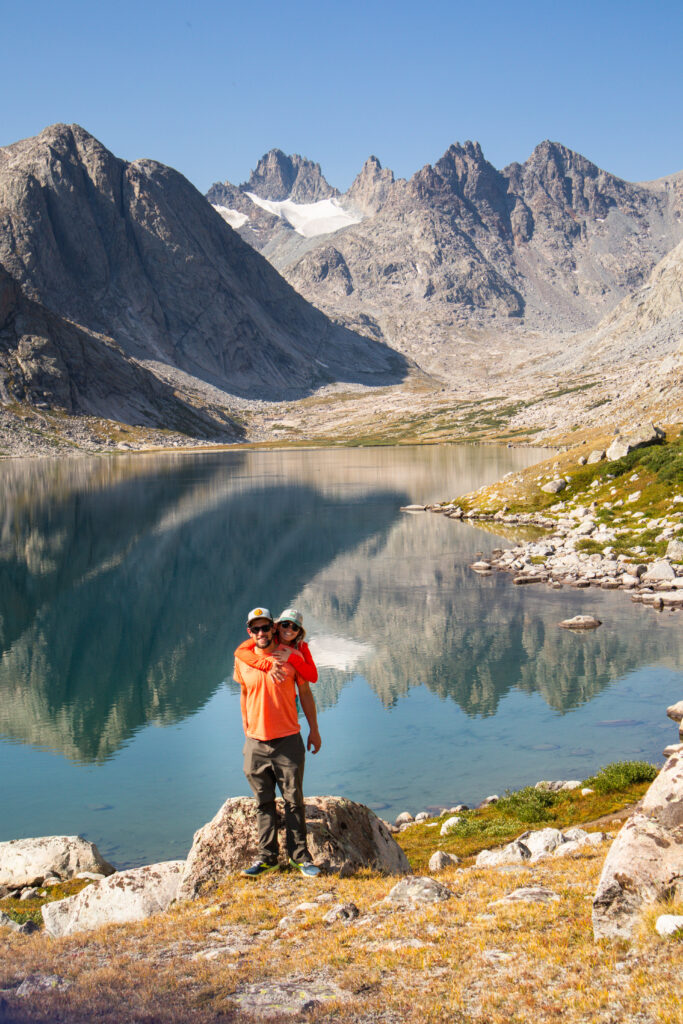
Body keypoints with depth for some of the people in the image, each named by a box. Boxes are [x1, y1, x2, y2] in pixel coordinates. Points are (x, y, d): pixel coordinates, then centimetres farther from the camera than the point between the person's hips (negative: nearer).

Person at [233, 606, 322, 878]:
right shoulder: (242, 660, 1)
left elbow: (305, 693, 5)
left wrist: (314, 730, 5)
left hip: (288, 741, -2)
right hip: (256, 743, 2)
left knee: (294, 800, 2)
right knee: (263, 803, 9)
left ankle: (299, 856, 11)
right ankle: (267, 857, 17)